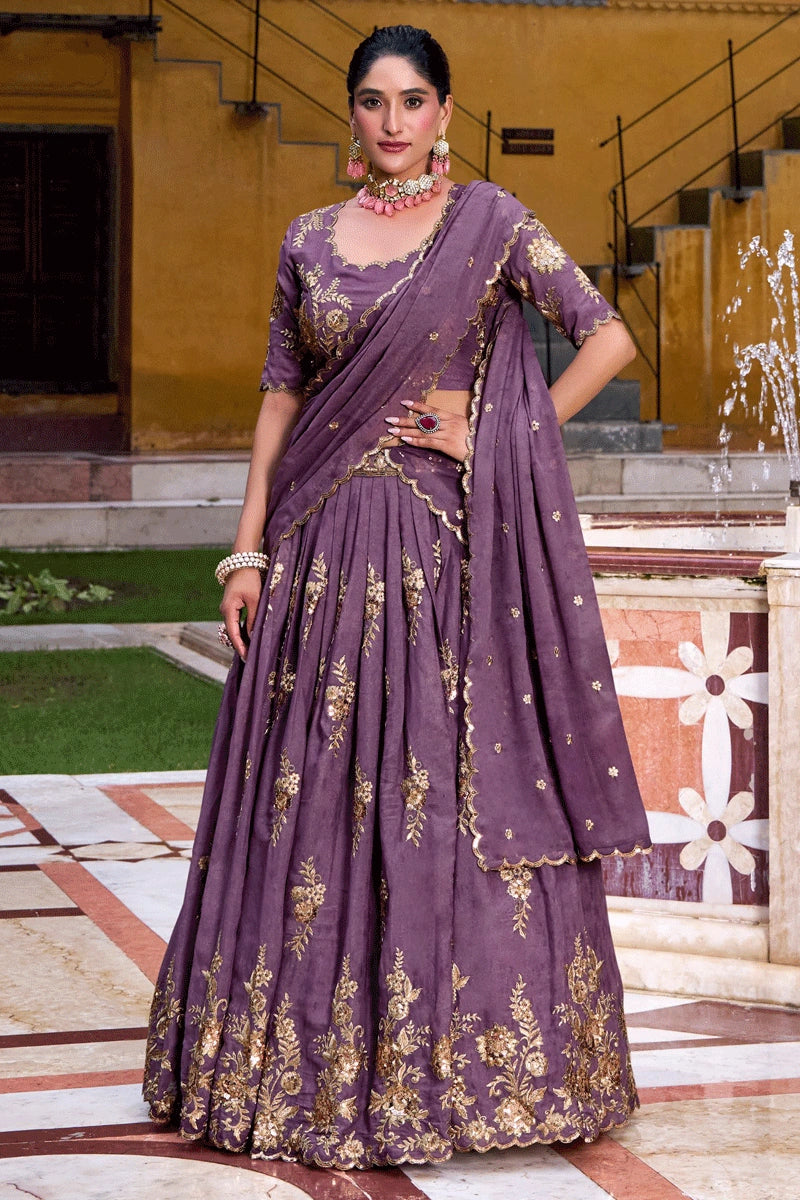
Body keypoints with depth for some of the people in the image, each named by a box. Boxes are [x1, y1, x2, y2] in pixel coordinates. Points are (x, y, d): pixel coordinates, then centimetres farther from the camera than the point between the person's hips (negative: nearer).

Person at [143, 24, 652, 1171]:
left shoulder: (491, 221, 1)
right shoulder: (311, 240, 10)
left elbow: (609, 337, -1)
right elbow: (282, 395, 11)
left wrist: (503, 437, -6)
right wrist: (249, 548, 4)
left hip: (450, 545, -3)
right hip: (326, 546, 3)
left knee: (455, 779, -3)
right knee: (313, 791, 3)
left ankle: (468, 1050, 7)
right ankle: (310, 1053, 13)